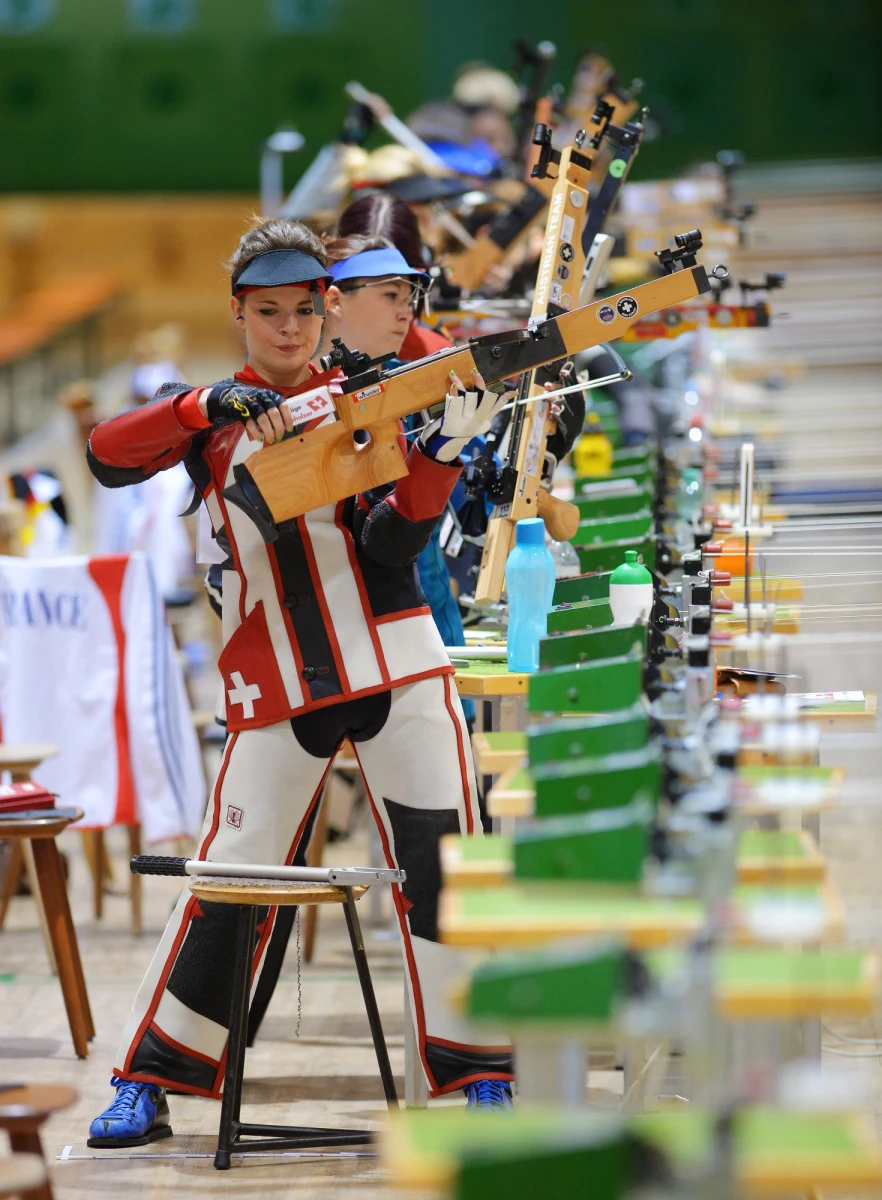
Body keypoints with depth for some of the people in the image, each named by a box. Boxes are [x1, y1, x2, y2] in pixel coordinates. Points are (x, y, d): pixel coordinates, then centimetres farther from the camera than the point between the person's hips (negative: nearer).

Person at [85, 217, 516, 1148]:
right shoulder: (204, 412, 8)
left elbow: (391, 544, -3)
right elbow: (107, 460, -12)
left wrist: (442, 451, -19)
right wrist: (209, 406, -25)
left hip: (396, 662, 1)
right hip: (274, 683, -1)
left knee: (440, 864, -5)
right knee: (231, 875, -4)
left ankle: (478, 1078, 3)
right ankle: (145, 1085, 7)